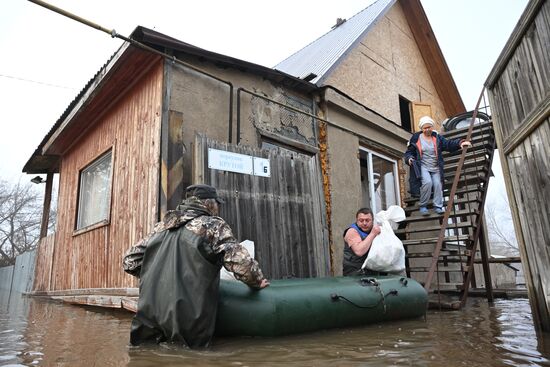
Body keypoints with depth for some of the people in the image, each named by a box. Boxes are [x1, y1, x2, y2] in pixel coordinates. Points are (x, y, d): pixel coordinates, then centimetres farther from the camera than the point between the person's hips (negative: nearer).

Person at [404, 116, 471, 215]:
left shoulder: (437, 137, 8)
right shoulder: (416, 138, 1)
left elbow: (448, 144, -2)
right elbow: (409, 152, 5)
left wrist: (460, 143, -20)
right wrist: (409, 158, -16)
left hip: (436, 168, 4)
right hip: (423, 167, -3)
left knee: (438, 184, -12)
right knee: (427, 182, -25)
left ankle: (438, 206, 1)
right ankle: (423, 206, -11)